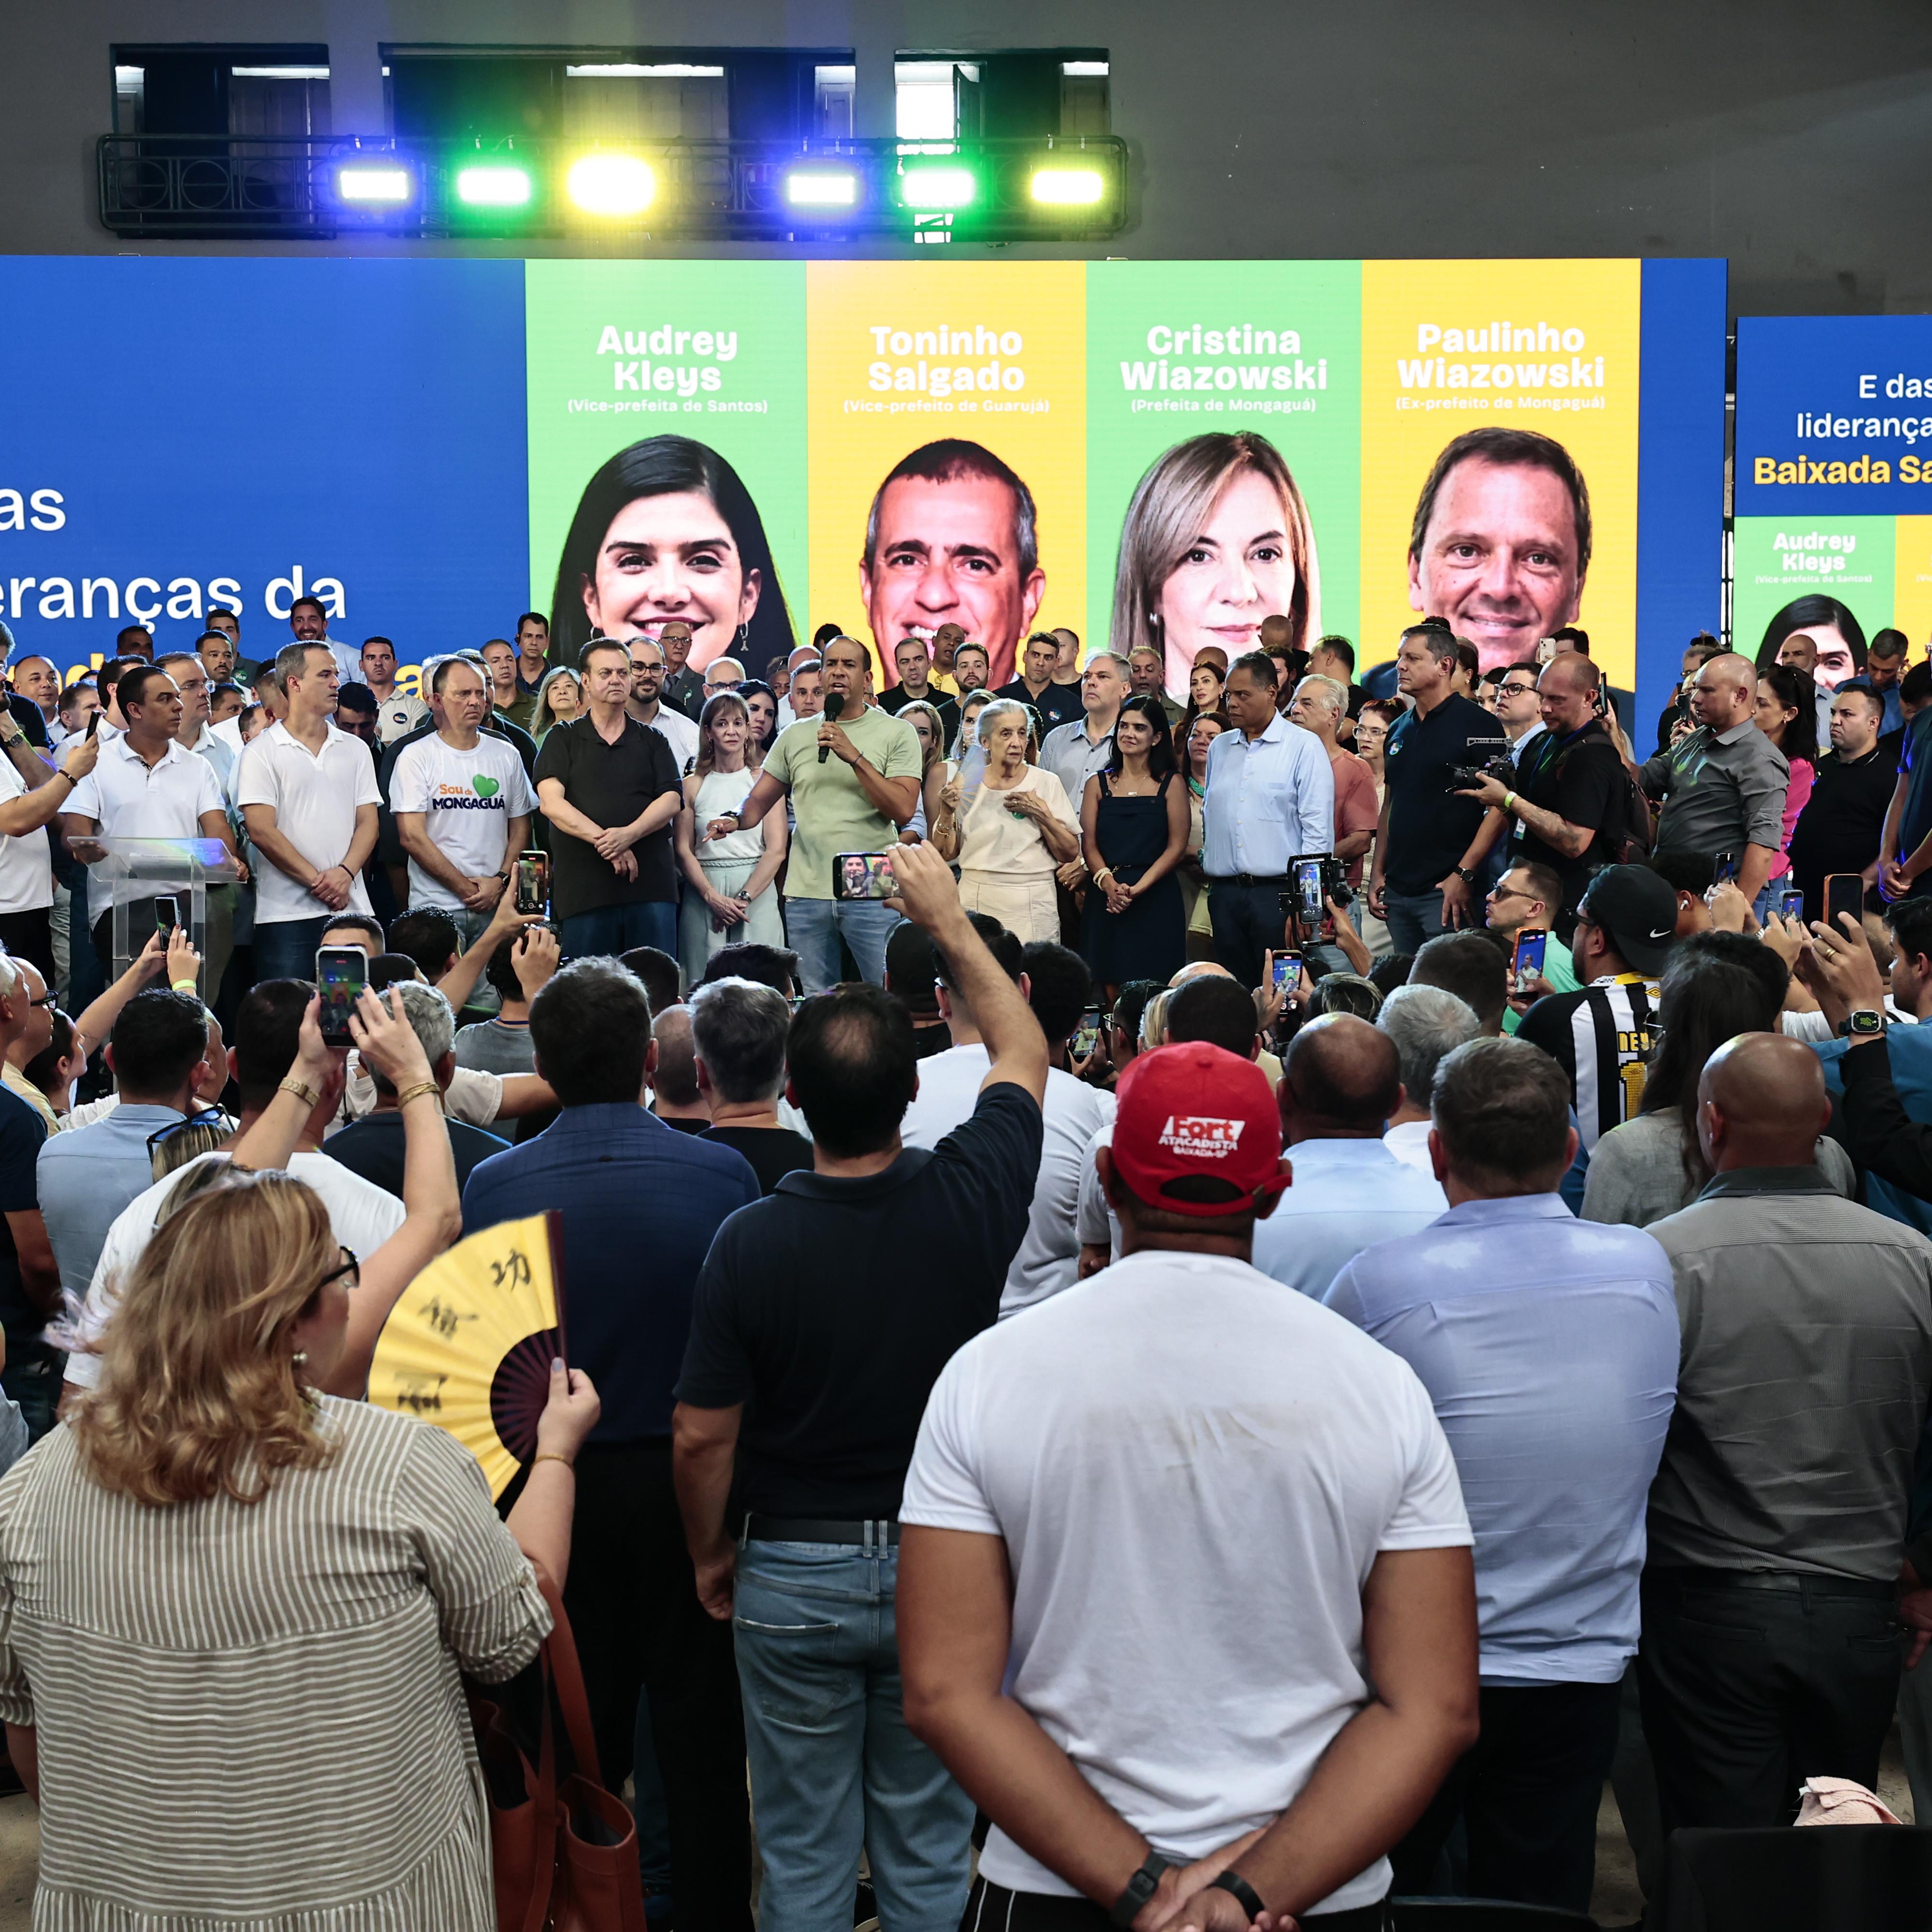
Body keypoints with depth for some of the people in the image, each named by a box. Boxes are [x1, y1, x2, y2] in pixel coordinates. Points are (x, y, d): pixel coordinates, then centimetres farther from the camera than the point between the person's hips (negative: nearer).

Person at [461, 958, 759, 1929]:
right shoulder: (722, 1174, -12)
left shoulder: (494, 1185, -10)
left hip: (557, 1484, 1)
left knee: (579, 1740, 14)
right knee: (701, 1737, 10)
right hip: (688, 1480, -1)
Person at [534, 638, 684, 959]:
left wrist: (628, 834, -16)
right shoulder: (563, 739, 11)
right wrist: (604, 840, -16)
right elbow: (551, 802, -3)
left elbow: (671, 800, 4)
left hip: (651, 885, 1)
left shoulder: (652, 741, 16)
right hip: (583, 885, -1)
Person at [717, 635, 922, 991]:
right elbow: (759, 801, 14)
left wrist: (854, 756, -16)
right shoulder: (795, 735, 12)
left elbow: (904, 810, -11)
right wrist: (735, 819, -9)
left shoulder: (897, 734, 0)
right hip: (807, 892, 3)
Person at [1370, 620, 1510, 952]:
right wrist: (1378, 872, 14)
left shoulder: (1476, 724, -7)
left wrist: (1464, 875, -18)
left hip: (1447, 891, -7)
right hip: (1398, 891, 7)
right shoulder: (1398, 731, 16)